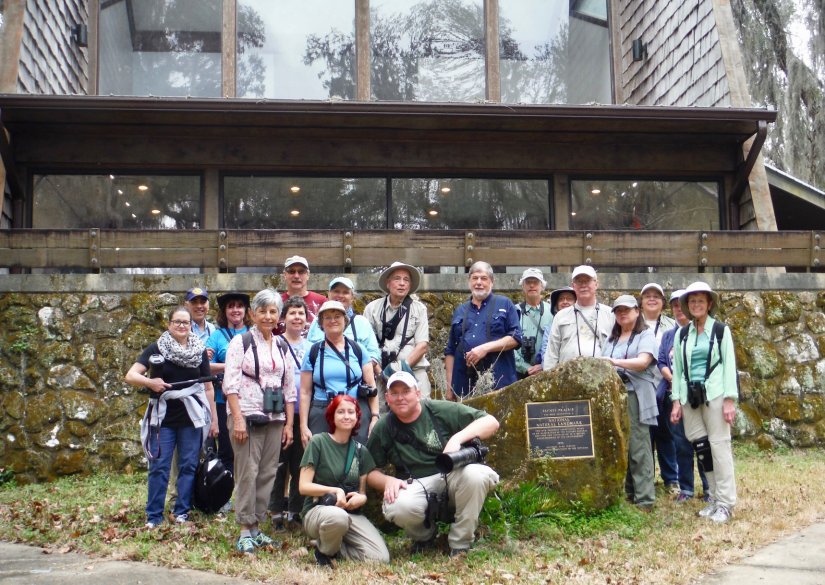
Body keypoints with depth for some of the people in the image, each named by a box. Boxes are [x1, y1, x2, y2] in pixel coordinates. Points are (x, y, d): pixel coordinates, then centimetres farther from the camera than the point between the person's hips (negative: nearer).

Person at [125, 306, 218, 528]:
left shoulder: (200, 351, 6)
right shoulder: (156, 348, 1)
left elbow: (208, 387, 9)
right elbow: (130, 376, -4)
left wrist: (214, 418, 8)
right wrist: (149, 382, -23)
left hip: (192, 418, 1)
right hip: (163, 417, -1)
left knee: (188, 466, 4)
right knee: (159, 466, -1)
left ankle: (182, 512, 15)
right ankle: (153, 516, 7)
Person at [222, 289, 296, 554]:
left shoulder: (282, 347, 15)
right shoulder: (241, 341, 0)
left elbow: (289, 388, 15)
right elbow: (230, 383, -7)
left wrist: (289, 424, 9)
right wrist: (238, 419, -15)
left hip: (275, 419, 5)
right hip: (247, 415, -5)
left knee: (267, 474, 5)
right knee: (247, 472, -7)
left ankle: (256, 526, 13)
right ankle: (245, 530, 0)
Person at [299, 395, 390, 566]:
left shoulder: (361, 451, 11)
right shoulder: (318, 442, -3)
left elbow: (362, 492, 13)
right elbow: (304, 486, -7)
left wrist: (360, 498, -11)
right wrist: (334, 491, -19)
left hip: (352, 514, 4)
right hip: (318, 510, -4)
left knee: (381, 557, -19)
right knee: (337, 516, -42)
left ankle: (335, 546, 6)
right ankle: (324, 551, -8)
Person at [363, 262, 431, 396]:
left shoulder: (419, 309, 9)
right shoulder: (373, 308, 8)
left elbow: (423, 345, 2)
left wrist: (404, 367, -10)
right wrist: (379, 372, -8)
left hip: (414, 372, 0)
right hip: (381, 373, 0)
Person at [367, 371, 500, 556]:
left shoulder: (441, 410, -3)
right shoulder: (383, 429, 6)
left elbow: (491, 422, -6)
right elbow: (371, 472, 11)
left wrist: (457, 438, -20)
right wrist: (387, 481, -11)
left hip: (453, 476, -1)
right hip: (415, 486, 1)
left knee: (476, 474, -34)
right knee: (398, 507, -34)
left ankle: (460, 545, -15)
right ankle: (424, 536, 4)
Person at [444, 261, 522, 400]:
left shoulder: (505, 304, 8)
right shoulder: (460, 311, 19)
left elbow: (515, 338, -3)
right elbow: (450, 351, 19)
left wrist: (485, 348, -15)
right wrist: (449, 385, 11)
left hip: (498, 380, -3)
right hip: (464, 384, 3)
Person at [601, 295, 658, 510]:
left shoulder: (646, 335, 4)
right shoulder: (612, 339, 23)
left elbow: (643, 361, -13)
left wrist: (617, 362, -25)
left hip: (635, 396, -5)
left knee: (638, 448, -7)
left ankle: (644, 498, -6)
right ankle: (628, 492, 10)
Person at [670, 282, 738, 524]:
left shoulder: (721, 330, 2)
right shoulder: (682, 334, 11)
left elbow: (729, 365, -2)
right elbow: (677, 368, 11)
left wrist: (730, 400, -9)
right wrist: (676, 401, 5)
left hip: (715, 394, -4)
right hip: (690, 395, 4)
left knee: (719, 445, -4)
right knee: (700, 447, 4)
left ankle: (725, 503, 0)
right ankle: (714, 498, 14)